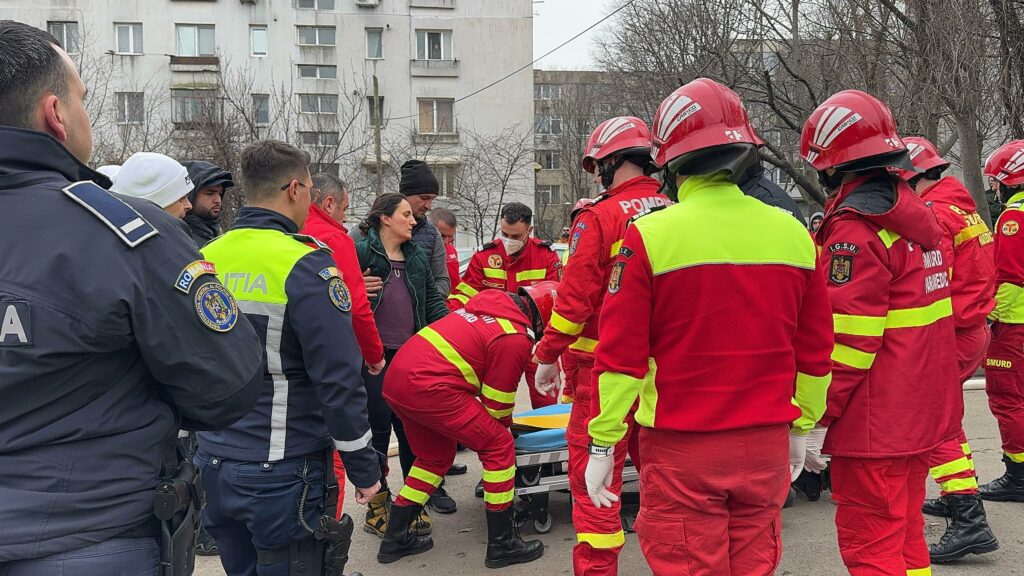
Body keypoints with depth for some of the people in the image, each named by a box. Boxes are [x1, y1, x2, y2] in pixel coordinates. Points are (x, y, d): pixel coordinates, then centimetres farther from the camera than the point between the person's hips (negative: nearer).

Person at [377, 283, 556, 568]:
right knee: (499, 447, 3)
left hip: (395, 377, 9)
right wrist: (504, 428, 23)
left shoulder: (491, 299, 15)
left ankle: (395, 539, 32)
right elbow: (497, 403, 0)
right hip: (429, 387, -9)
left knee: (435, 456, 26)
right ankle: (502, 544, 10)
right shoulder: (516, 339, -8)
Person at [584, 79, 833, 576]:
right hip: (766, 448, 4)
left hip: (682, 451, -4)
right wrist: (800, 427, 21)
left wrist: (602, 445, -3)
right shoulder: (792, 233, 0)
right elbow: (814, 351, 8)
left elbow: (620, 354, -12)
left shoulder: (650, 236, -13)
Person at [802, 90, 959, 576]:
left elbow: (849, 338, -22)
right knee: (904, 533, 21)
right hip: (923, 412, 9)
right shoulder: (915, 215, 11)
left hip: (875, 423, -9)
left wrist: (814, 417, -16)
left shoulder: (855, 228, -18)